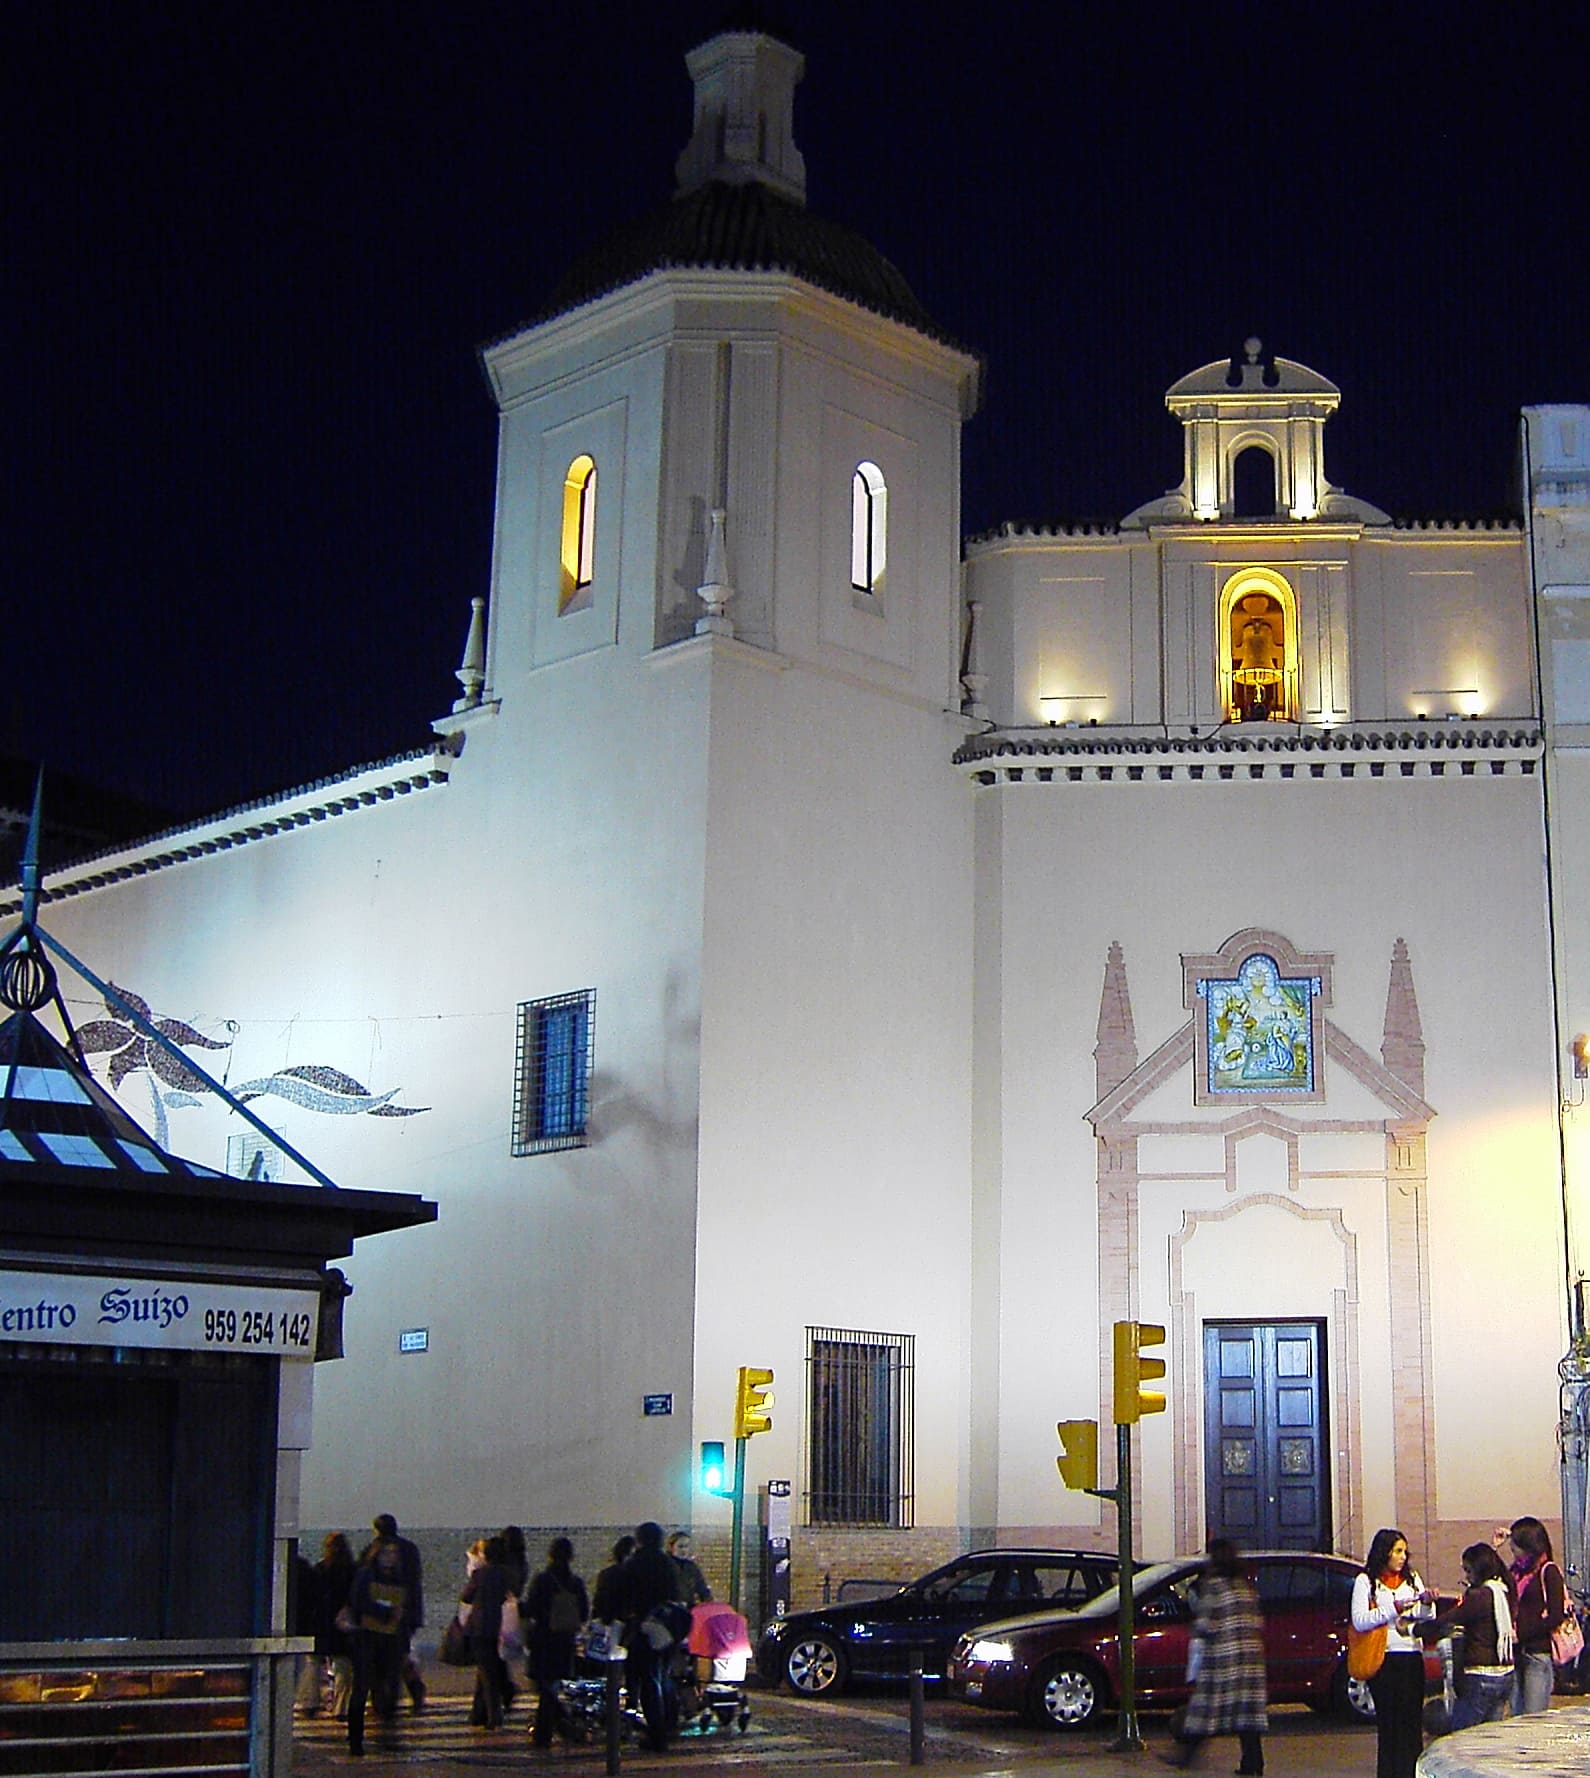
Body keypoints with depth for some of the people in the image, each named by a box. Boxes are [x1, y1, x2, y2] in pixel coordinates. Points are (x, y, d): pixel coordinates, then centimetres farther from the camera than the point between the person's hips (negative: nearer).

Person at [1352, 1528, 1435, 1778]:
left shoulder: (1412, 1579, 15)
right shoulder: (1366, 1581, 4)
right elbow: (1359, 1621, -8)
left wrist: (1427, 1605, -7)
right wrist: (1393, 1609, -13)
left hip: (1412, 1657, 3)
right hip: (1383, 1658, -3)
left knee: (1412, 1720, -1)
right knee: (1387, 1723, -1)